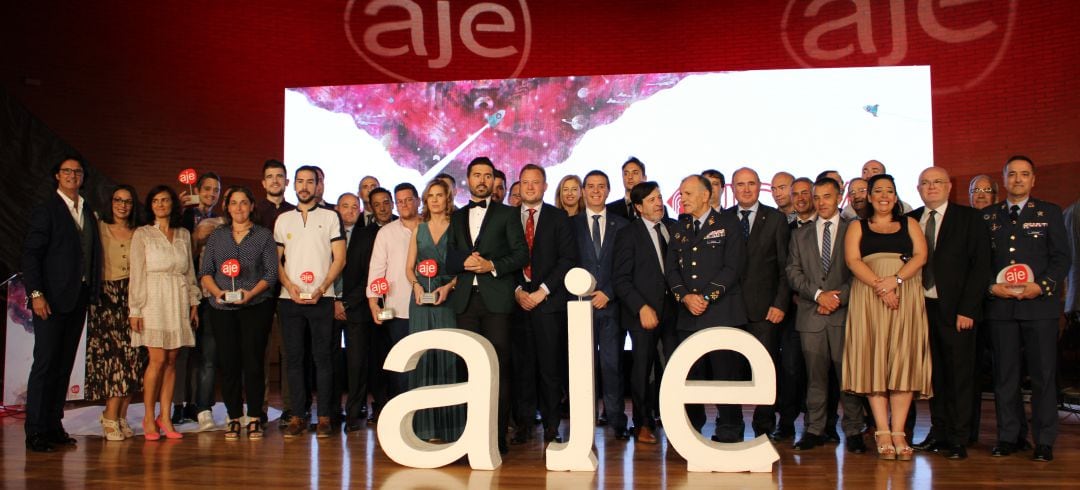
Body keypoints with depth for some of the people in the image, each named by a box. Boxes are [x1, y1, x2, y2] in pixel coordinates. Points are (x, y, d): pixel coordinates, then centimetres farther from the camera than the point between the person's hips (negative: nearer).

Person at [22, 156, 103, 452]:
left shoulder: (88, 213, 15)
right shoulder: (46, 210, -3)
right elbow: (31, 253, -8)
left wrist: (93, 291, 6)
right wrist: (36, 293, -16)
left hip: (79, 297, 6)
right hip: (52, 298, -6)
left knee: (64, 363, 9)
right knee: (45, 362, -4)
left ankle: (53, 426, 15)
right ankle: (35, 432, 1)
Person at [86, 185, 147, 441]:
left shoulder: (140, 233, 14)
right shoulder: (100, 229, 7)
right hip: (107, 297, -2)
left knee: (132, 354, -3)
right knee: (113, 353, -10)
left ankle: (120, 416, 5)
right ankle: (111, 418, -4)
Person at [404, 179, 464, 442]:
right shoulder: (419, 229, 15)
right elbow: (409, 267, 14)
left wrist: (448, 287, -15)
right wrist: (416, 285, -4)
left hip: (448, 298, -3)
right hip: (421, 299, 3)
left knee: (447, 357, -4)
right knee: (421, 358, 1)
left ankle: (447, 426, 2)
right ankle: (424, 426, 7)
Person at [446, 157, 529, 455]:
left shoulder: (507, 214, 8)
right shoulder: (457, 217, 19)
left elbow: (521, 254, 0)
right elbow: (450, 260, 15)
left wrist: (491, 265, -13)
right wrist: (465, 262, -7)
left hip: (496, 299, -4)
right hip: (466, 299, 4)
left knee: (498, 367, -5)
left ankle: (498, 435, -1)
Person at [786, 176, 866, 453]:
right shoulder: (800, 235, 15)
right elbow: (793, 273, 6)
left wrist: (840, 297, -10)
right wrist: (818, 294, -7)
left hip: (844, 313, -2)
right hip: (811, 314, 2)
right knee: (815, 375, 5)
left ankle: (853, 431, 7)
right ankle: (815, 430, 11)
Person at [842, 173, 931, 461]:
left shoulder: (909, 224, 16)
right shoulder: (857, 227, 14)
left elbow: (920, 256, 2)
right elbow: (853, 260, -1)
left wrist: (895, 280, -15)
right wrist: (878, 286, -16)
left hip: (905, 298, 1)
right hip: (868, 299, -1)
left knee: (903, 360, -5)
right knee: (873, 359, -6)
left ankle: (898, 432, -4)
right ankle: (883, 432, -3)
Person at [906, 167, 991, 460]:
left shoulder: (969, 218, 0)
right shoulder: (909, 220, 10)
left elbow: (980, 266, -4)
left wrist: (967, 309, -11)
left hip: (955, 309, -3)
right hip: (922, 307, 3)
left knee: (960, 375, 2)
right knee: (933, 373, 8)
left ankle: (958, 439, 9)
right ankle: (939, 433, 18)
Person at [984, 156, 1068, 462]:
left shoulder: (1050, 213, 9)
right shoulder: (988, 216, 13)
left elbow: (1061, 258, 2)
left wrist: (1042, 286, -12)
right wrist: (992, 286, -7)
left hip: (1040, 304, -1)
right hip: (1000, 305, 2)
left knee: (1043, 373, 0)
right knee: (1004, 373, 4)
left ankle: (1044, 441, 8)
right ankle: (1008, 437, 12)